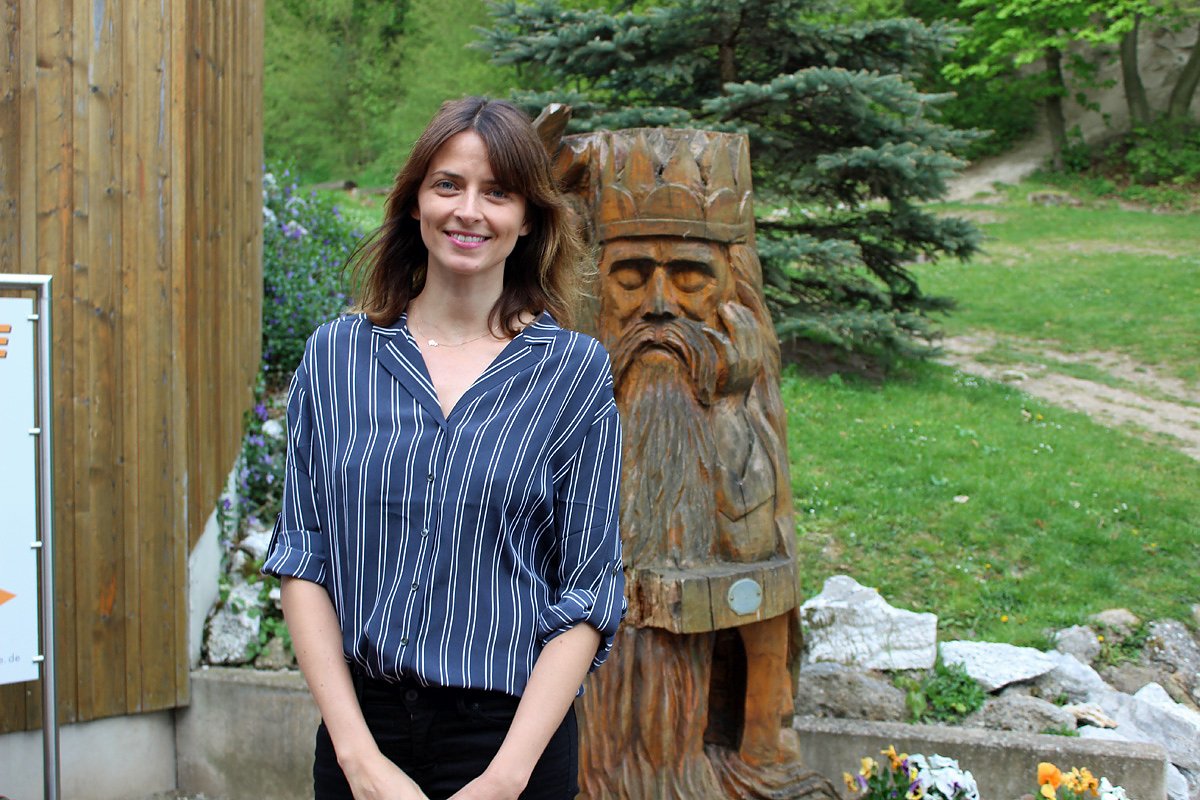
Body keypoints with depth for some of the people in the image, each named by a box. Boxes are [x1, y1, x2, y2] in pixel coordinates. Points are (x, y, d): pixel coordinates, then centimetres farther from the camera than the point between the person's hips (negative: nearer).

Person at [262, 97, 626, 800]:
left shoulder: (576, 371, -6)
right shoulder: (336, 354, -1)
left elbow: (588, 594, -6)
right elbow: (303, 560, -1)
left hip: (511, 734, -1)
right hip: (362, 720, 2)